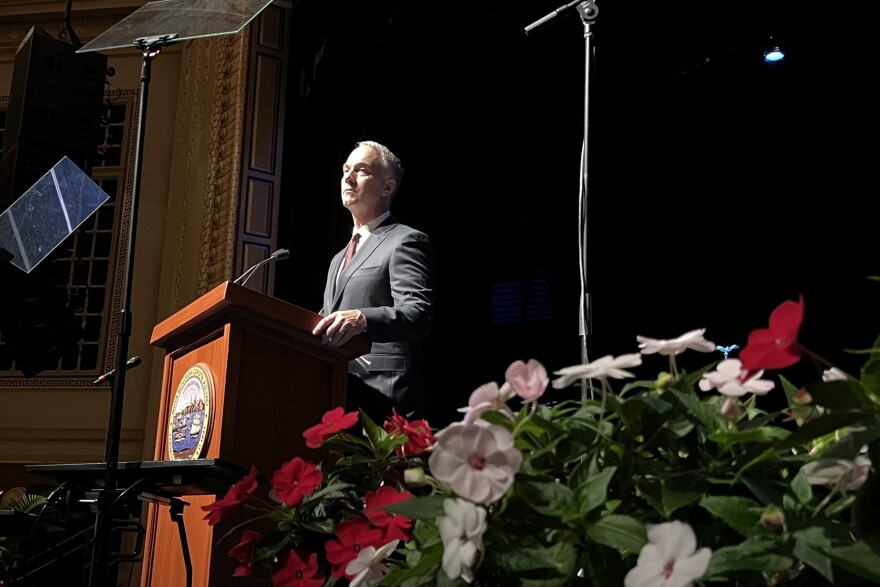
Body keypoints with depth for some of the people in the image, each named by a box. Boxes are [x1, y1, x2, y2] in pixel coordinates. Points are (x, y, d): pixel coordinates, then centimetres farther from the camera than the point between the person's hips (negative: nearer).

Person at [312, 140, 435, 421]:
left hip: (382, 395, -8)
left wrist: (363, 319, -34)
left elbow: (419, 315, -17)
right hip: (339, 393, 8)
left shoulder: (406, 241, -2)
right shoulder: (340, 258, 25)